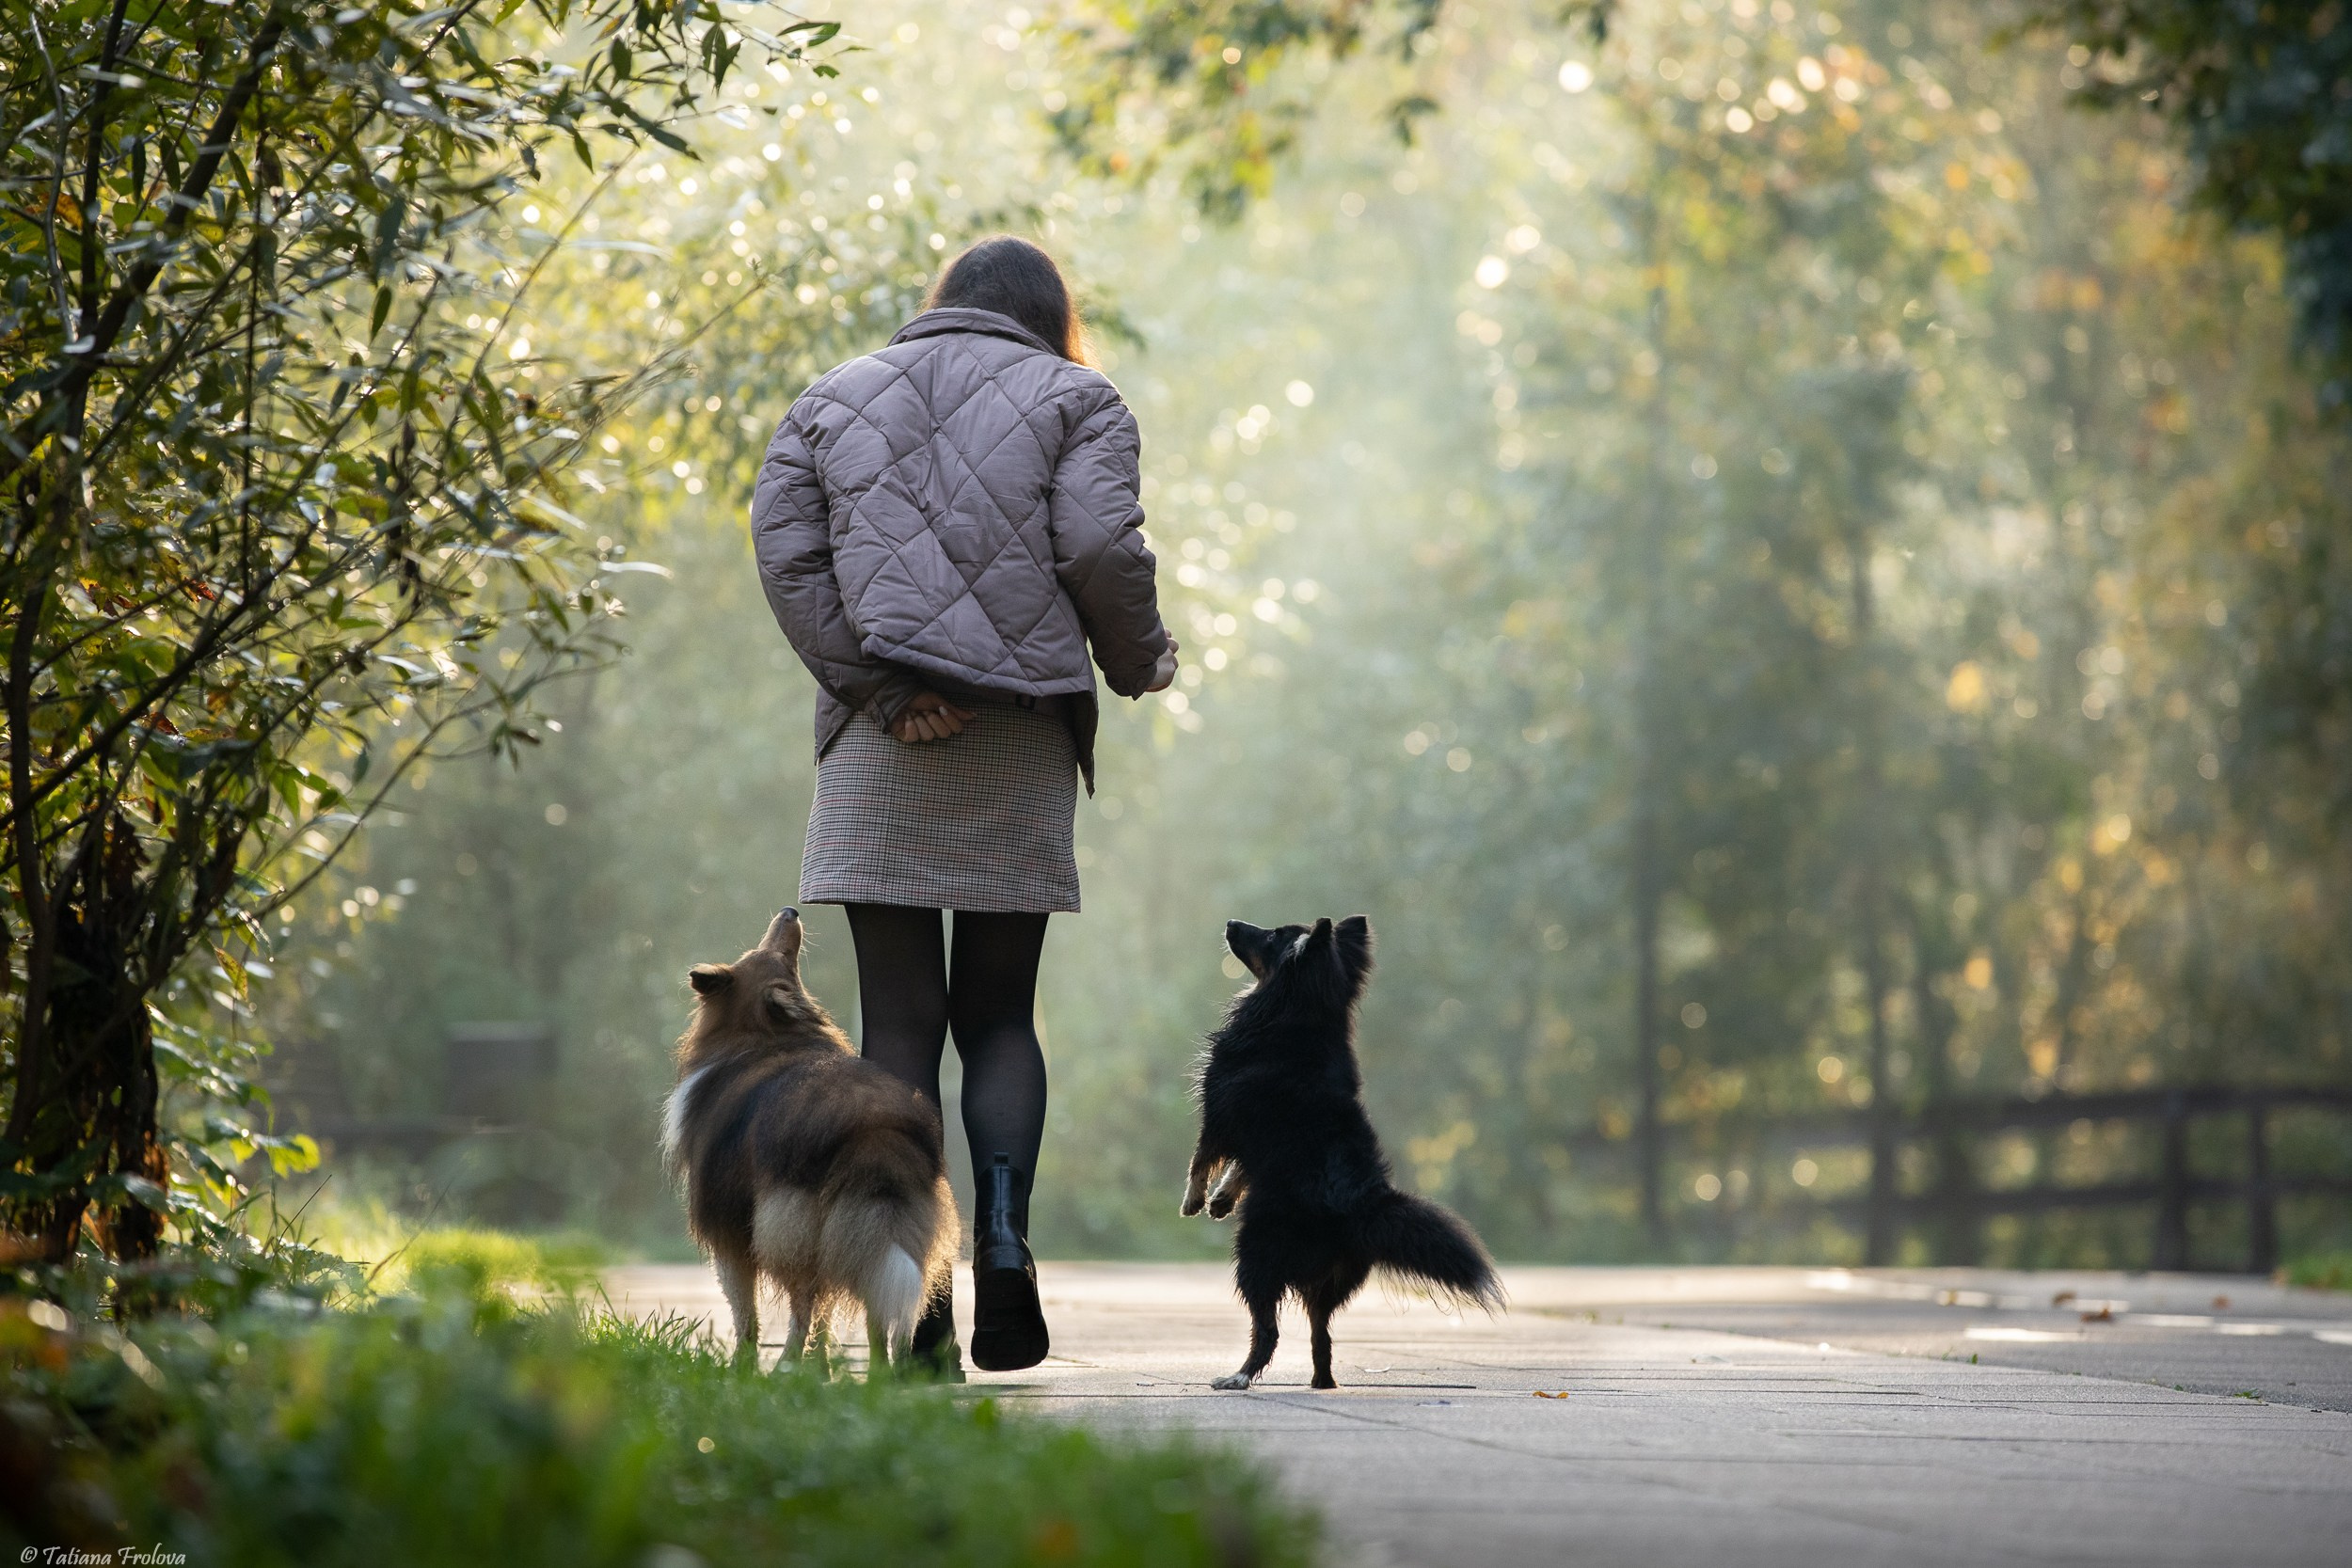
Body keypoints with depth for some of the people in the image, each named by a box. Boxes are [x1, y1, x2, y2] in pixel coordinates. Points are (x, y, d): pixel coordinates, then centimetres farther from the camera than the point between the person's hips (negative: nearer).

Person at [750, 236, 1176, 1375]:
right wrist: (1139, 664, 9)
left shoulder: (831, 402, 17)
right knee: (998, 1015, 10)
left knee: (899, 1022, 2)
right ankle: (1005, 1246, -12)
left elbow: (785, 552, 2)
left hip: (877, 747, 1)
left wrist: (872, 684, -4)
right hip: (1019, 745, -1)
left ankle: (916, 1308, -5)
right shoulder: (1074, 402, 9)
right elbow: (1100, 546, -7)